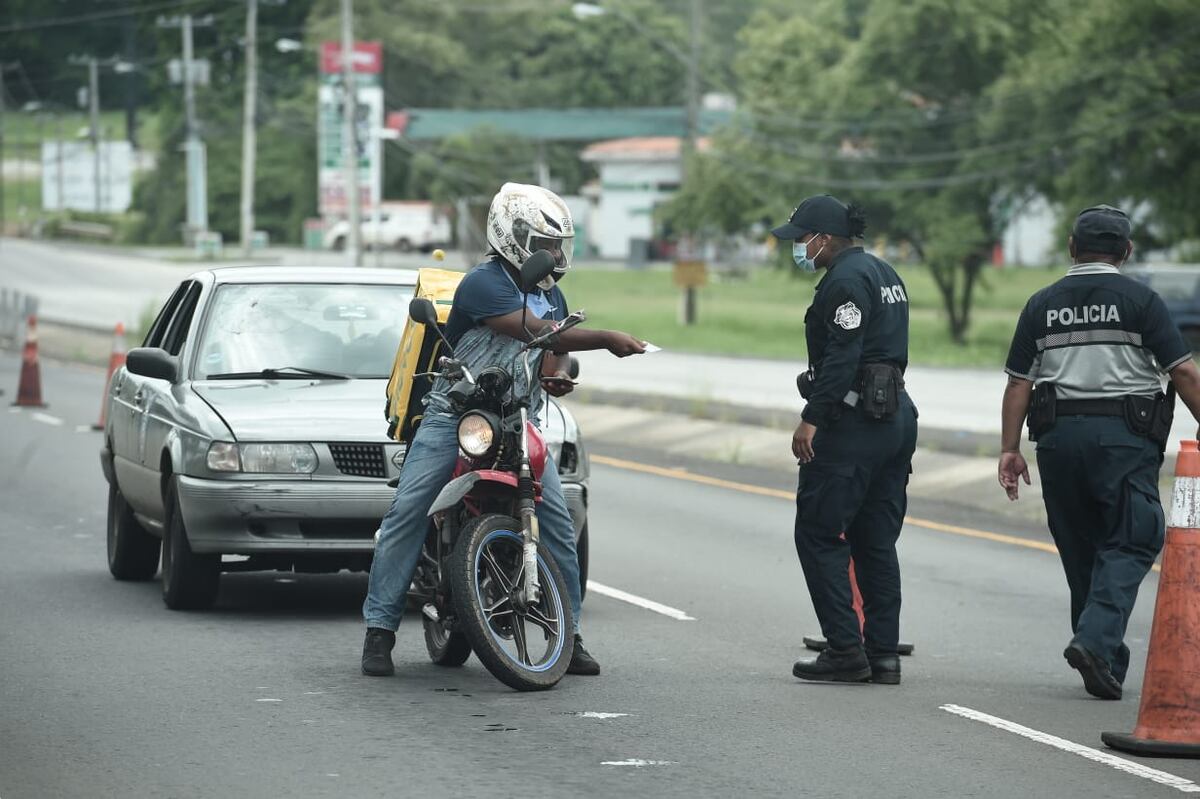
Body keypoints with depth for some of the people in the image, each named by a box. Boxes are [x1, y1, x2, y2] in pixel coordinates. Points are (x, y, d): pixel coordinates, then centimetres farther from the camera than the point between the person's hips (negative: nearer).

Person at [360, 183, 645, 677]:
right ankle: (380, 628, -10)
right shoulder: (483, 283, -16)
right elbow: (536, 333, -26)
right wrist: (605, 339, -24)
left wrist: (560, 374, -6)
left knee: (557, 518, -6)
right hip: (454, 415, -6)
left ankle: (569, 634, 2)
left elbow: (557, 350, 19)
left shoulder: (550, 292, 11)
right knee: (407, 512, -14)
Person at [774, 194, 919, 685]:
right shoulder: (884, 273, 18)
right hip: (897, 415, 10)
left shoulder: (845, 280, -12)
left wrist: (812, 418, -23)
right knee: (876, 542, 11)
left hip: (853, 423, -10)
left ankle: (845, 650, -7)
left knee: (818, 534, -4)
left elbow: (841, 357, -21)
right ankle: (883, 654, 10)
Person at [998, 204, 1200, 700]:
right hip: (1125, 436, -4)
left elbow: (1018, 383, 7)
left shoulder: (1042, 304, 9)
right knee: (1129, 545, -2)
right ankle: (1097, 641, -22)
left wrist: (1009, 449, 10)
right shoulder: (1139, 300, -2)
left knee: (1081, 549, 13)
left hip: (1059, 436, 4)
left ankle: (1106, 663, 17)